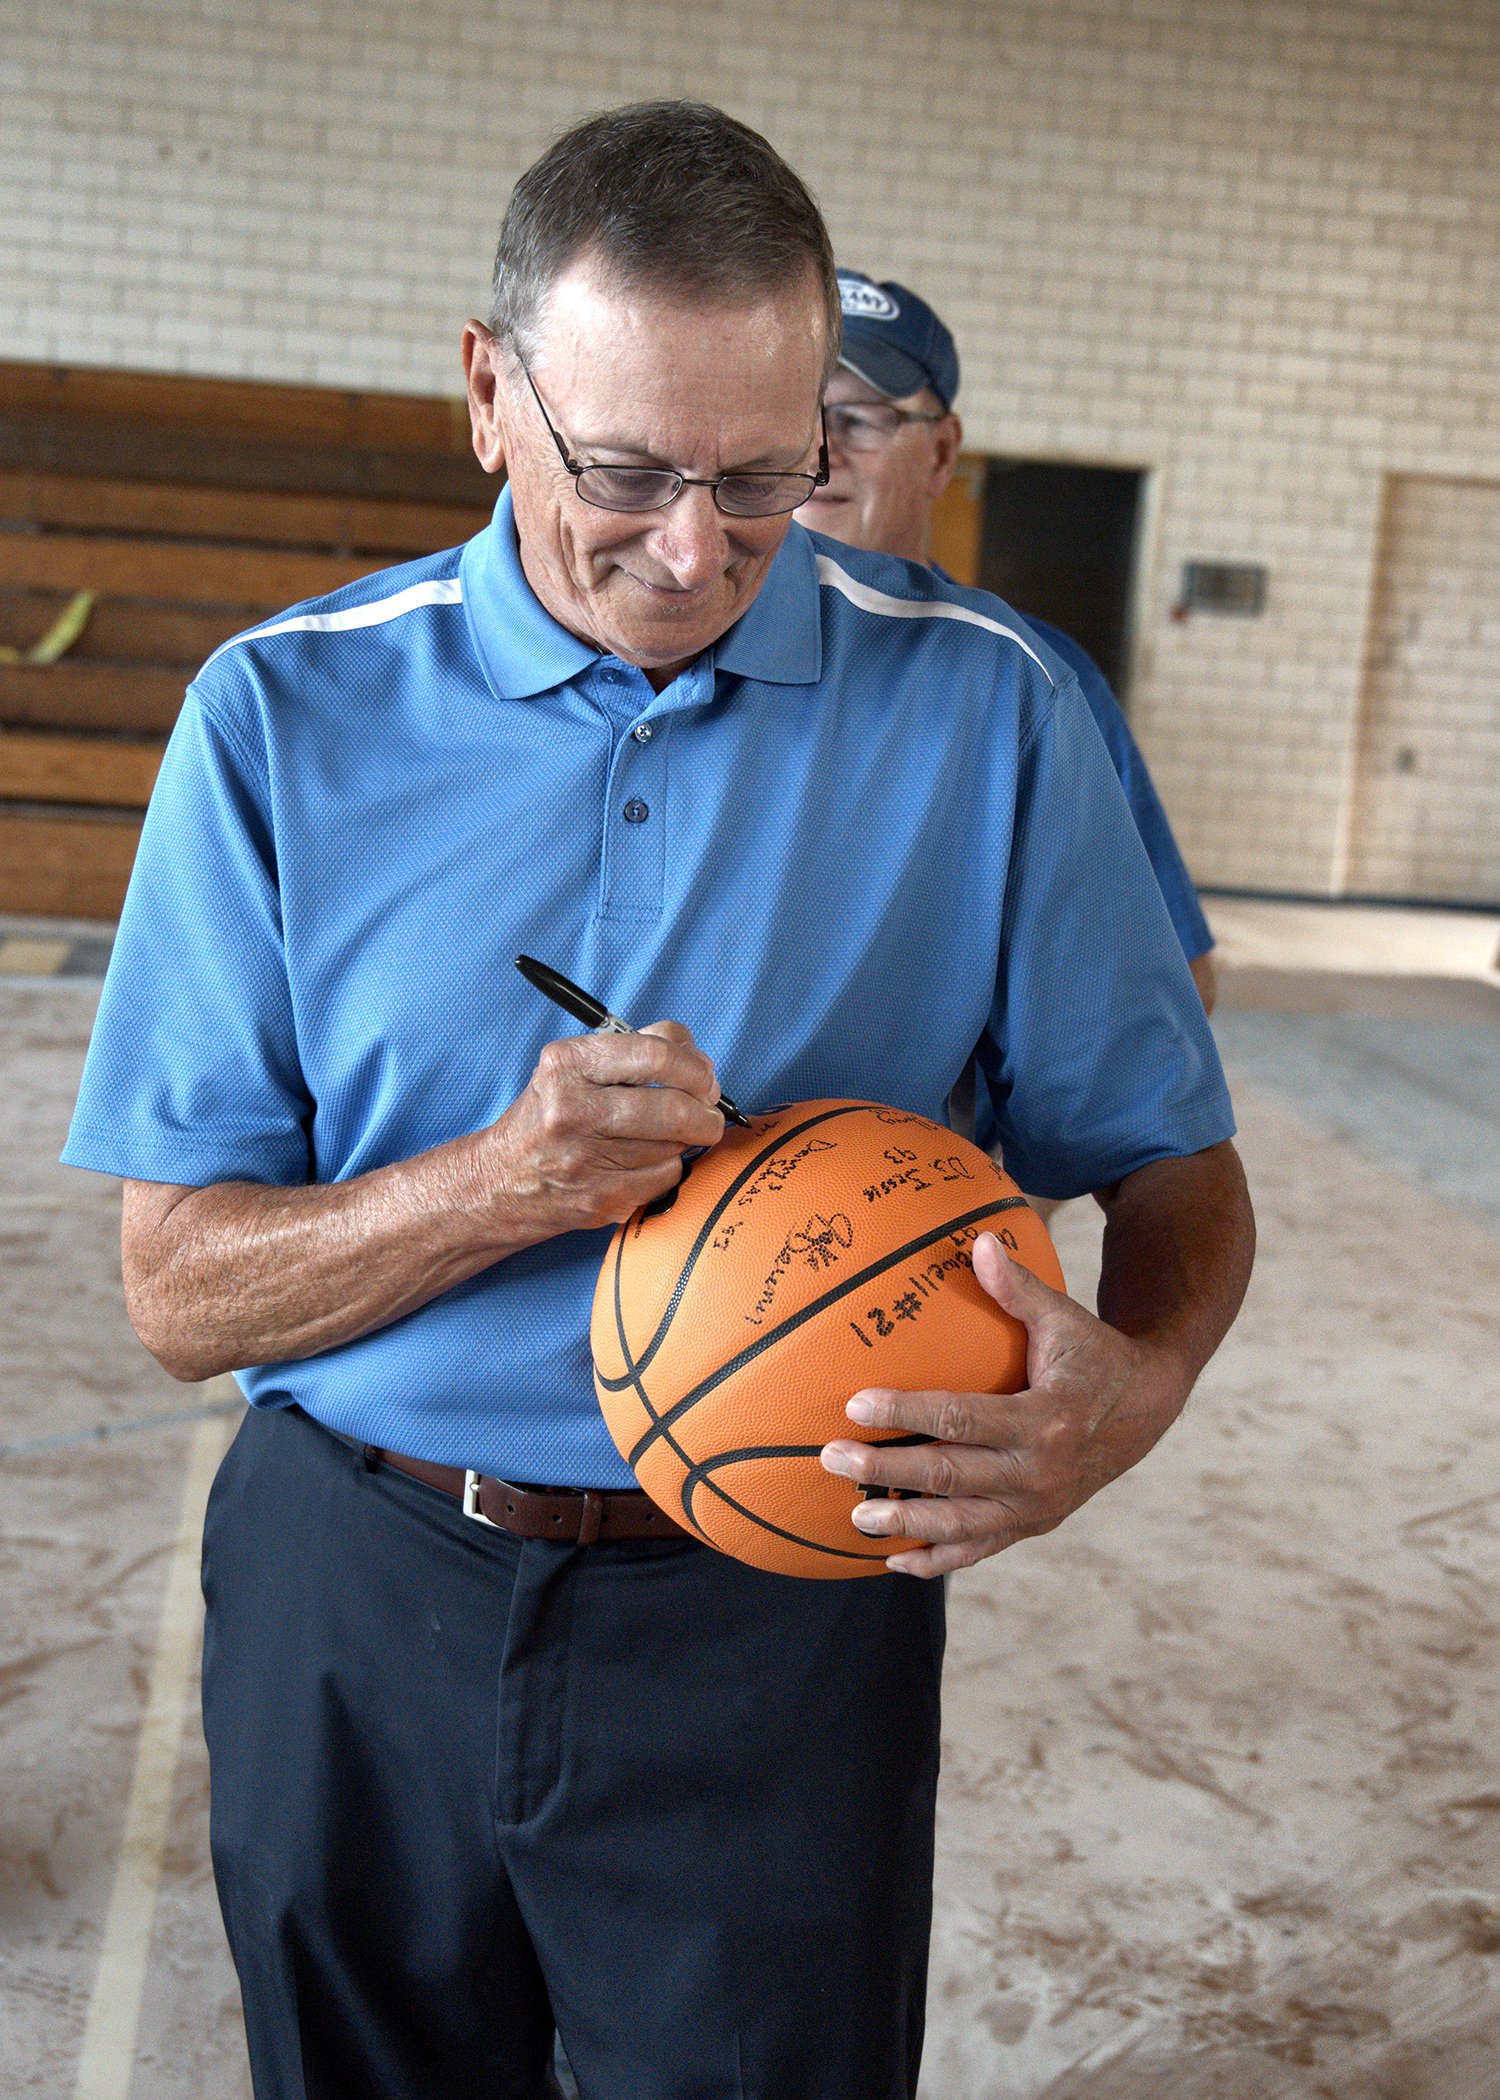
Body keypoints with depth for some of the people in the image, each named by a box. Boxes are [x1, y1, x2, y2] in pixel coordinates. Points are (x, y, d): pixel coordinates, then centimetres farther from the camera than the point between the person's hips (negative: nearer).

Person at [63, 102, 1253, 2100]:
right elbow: (182, 1294, -5)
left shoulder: (985, 711, -6)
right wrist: (497, 1186, -22)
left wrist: (1137, 1382, -24)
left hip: (778, 1625, -1)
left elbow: (1170, 1166, -1)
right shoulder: (286, 715, -5)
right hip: (354, 1599, 2)